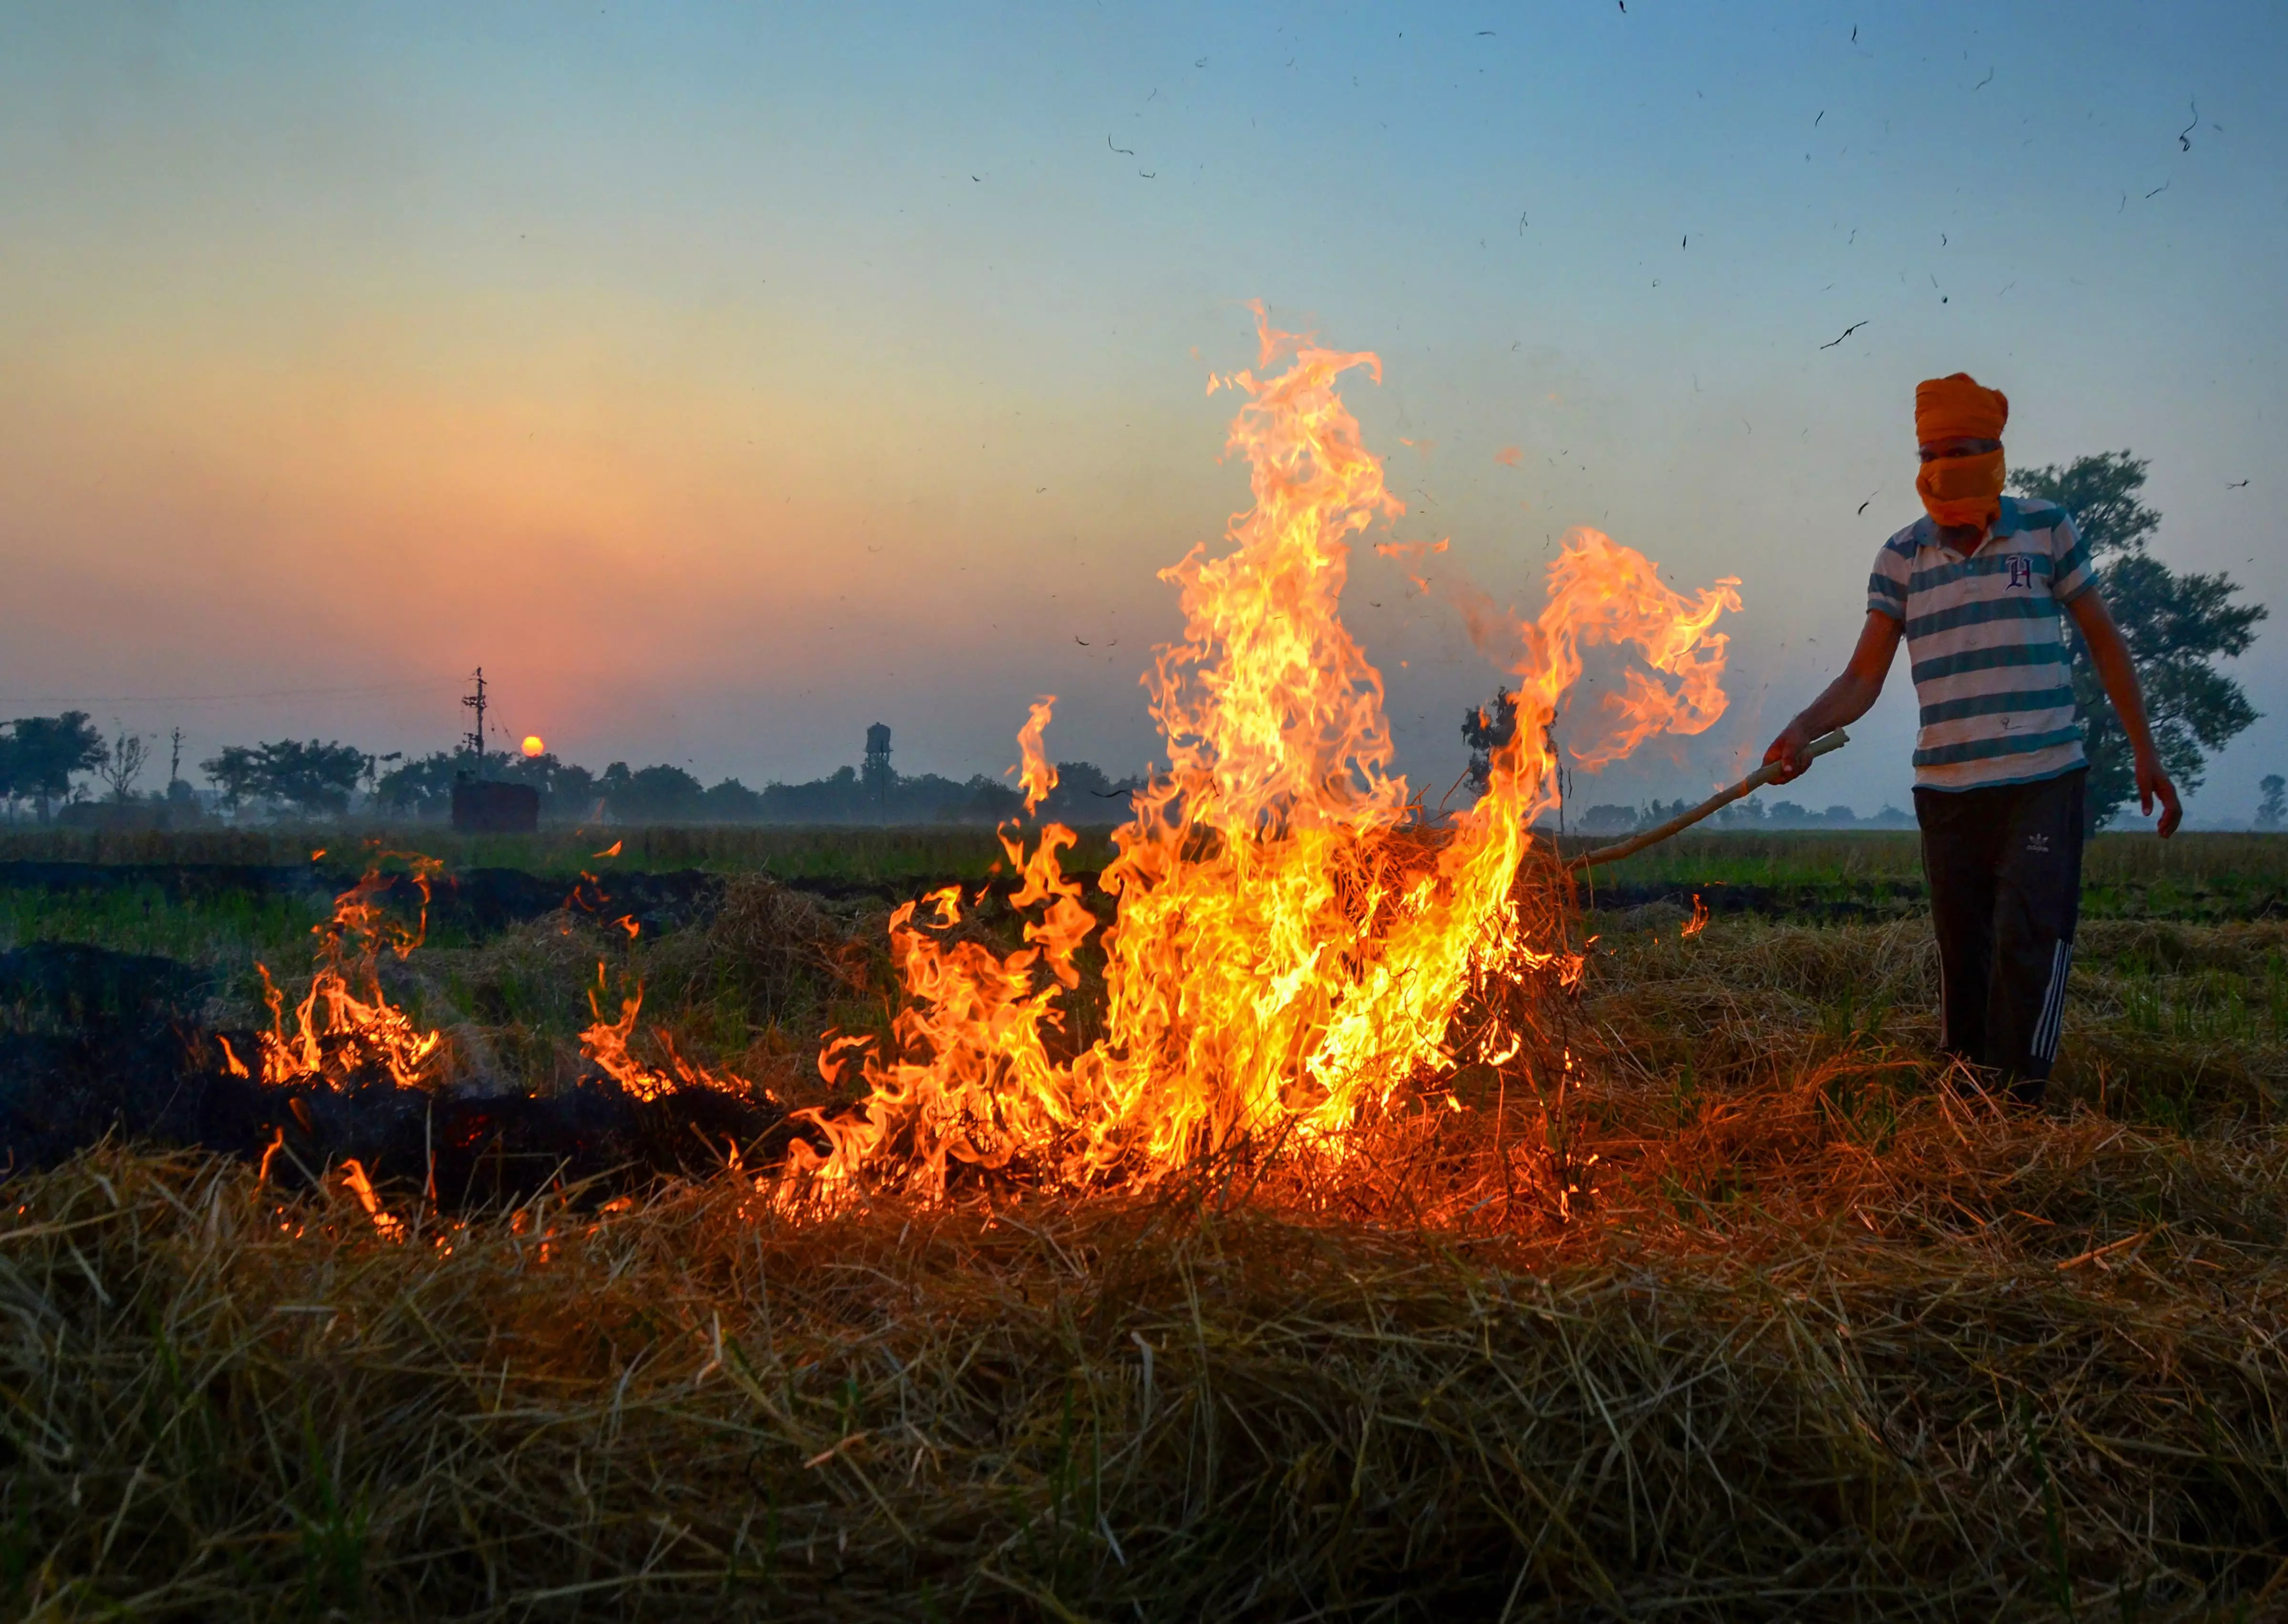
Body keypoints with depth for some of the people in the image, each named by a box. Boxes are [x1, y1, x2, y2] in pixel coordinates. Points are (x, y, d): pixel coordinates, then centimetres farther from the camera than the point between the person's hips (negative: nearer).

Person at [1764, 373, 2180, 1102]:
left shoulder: (2045, 529, 3)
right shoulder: (1901, 557, 5)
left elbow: (2104, 641, 9)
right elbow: (1864, 676, 0)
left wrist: (2144, 752, 8)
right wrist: (1803, 728, -19)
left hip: (2042, 780, -2)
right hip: (1946, 790, 2)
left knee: (2029, 947, -12)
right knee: (1963, 959, 9)